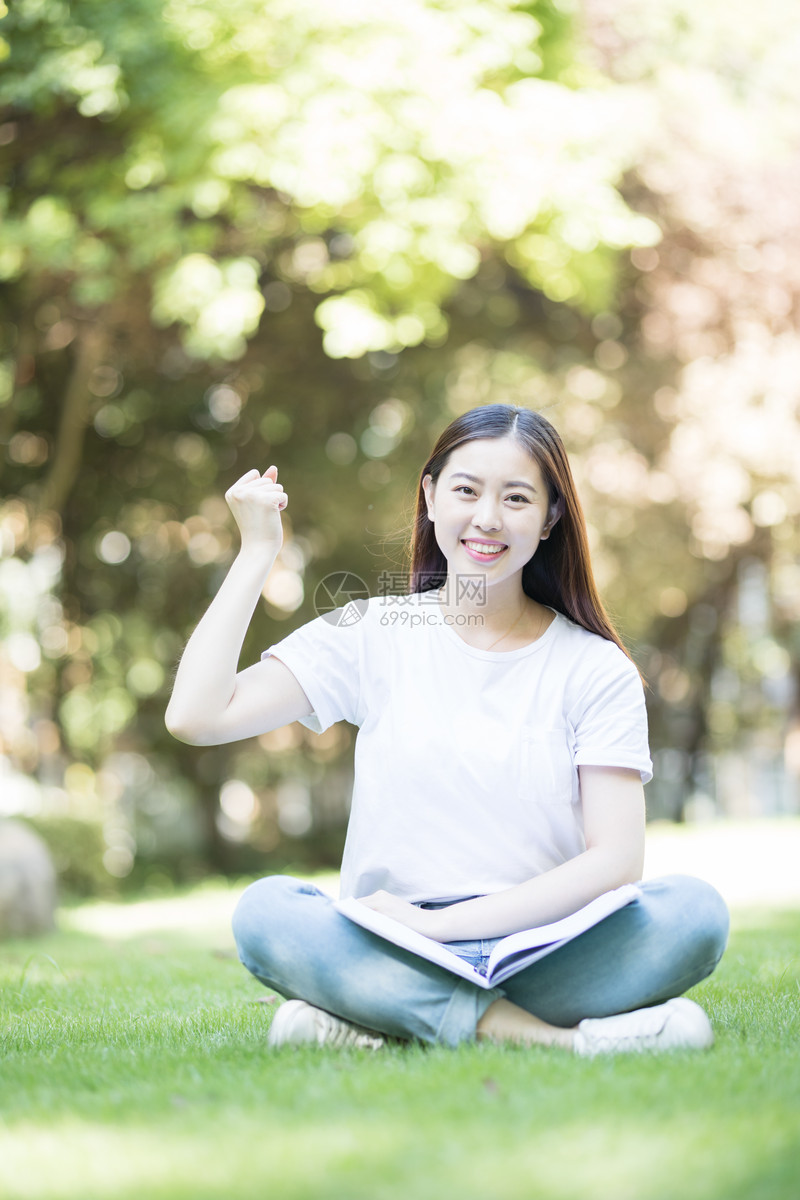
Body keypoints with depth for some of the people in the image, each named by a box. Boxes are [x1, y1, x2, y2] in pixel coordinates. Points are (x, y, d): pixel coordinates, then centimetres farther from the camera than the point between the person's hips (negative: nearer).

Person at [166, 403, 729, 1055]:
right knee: (265, 910, -29)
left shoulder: (597, 670, 5)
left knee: (696, 909, -27)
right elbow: (196, 716, -4)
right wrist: (259, 549, -1)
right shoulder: (373, 635, 7)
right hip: (392, 954, 0)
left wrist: (444, 923, -15)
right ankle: (561, 1038, -31)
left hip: (545, 950, 0)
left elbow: (616, 858, -6)